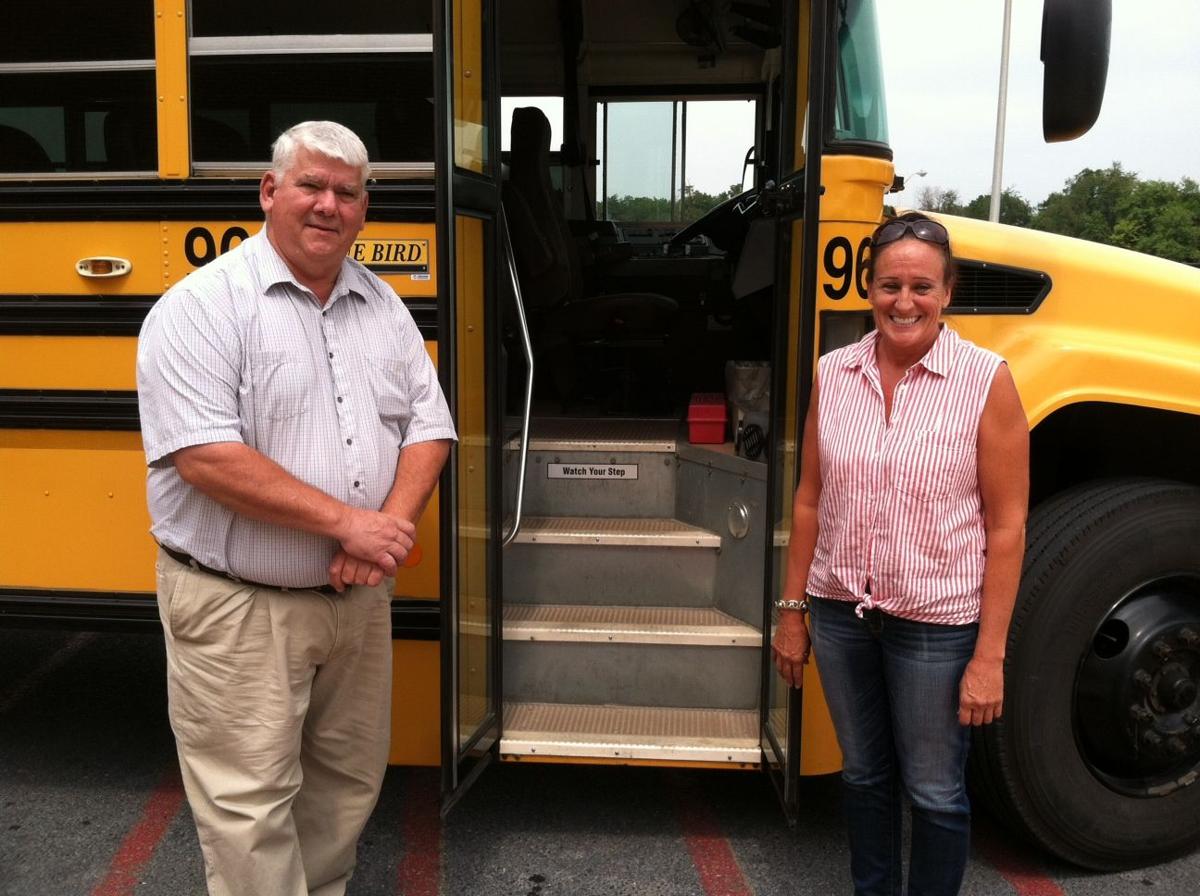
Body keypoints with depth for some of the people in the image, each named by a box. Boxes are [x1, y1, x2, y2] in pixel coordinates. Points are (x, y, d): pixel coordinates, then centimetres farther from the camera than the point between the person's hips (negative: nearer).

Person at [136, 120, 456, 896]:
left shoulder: (383, 305, 8)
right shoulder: (204, 305, -12)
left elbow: (428, 425, 6)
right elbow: (205, 457, -21)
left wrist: (393, 526, -12)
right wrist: (346, 522, -22)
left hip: (358, 597, 6)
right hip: (237, 607, -6)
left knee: (350, 782, 19)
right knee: (252, 807, 4)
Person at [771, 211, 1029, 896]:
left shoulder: (986, 380, -13)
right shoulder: (834, 373, -2)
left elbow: (1007, 525, -11)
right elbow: (811, 499, 5)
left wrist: (989, 657, -12)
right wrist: (793, 610, 6)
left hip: (937, 622, -4)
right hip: (842, 610, 4)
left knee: (935, 793, 11)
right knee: (864, 773, 21)